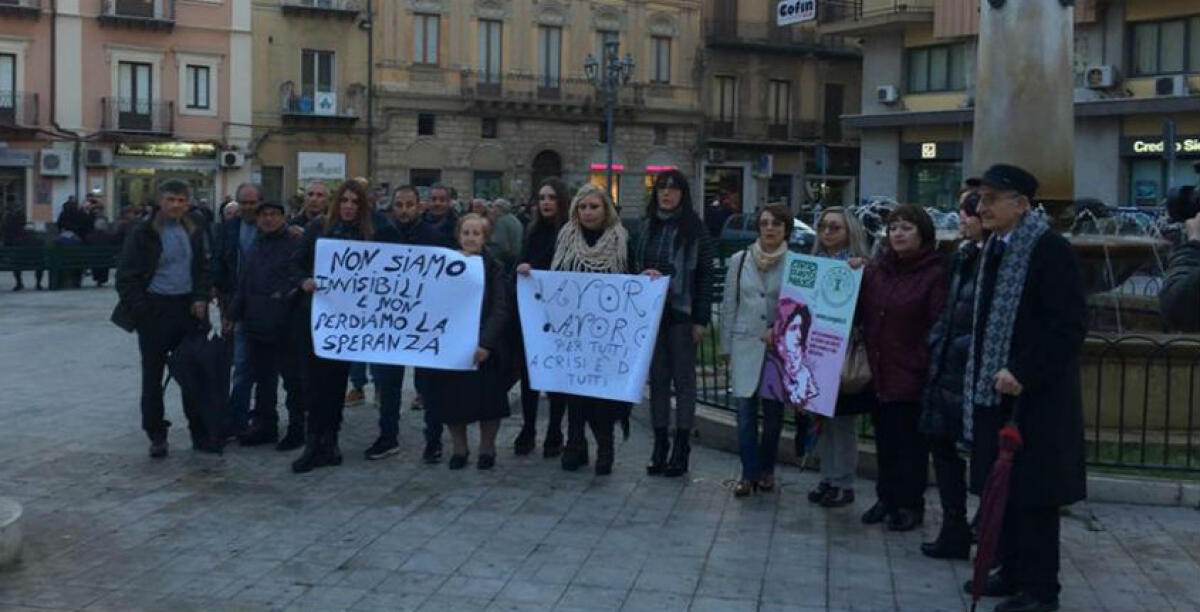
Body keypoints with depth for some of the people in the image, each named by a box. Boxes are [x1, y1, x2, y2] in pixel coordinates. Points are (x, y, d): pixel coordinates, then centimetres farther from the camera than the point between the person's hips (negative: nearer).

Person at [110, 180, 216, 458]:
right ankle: (156, 436, 16)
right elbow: (126, 277, -7)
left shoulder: (192, 233, 9)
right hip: (155, 311, -4)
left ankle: (200, 434, 13)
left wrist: (201, 299, 1)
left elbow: (202, 269, 17)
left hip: (187, 308, 4)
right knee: (153, 375, 6)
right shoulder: (143, 233, -7)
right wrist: (139, 310, -13)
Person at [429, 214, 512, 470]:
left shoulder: (494, 268, -3)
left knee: (487, 399, 4)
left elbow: (501, 309, -11)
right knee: (452, 399, 6)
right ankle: (459, 448, 24)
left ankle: (487, 449, 23)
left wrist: (486, 343, -23)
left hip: (484, 349, -2)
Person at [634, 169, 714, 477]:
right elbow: (635, 264, 14)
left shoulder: (694, 227, -4)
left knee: (684, 379, 3)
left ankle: (681, 447, 10)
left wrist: (701, 319, -9)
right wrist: (642, 275, -10)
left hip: (682, 313, -4)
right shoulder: (647, 226, 8)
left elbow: (705, 275, -5)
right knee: (657, 378, 8)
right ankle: (659, 444, 16)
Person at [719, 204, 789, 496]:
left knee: (773, 412, 9)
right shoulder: (739, 260, 4)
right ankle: (749, 473, 7)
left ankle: (766, 469, 24)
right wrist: (726, 348, 9)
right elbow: (729, 306, 9)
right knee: (746, 412, -1)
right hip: (745, 345, 1)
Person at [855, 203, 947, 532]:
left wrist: (932, 371, -17)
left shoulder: (934, 274, -8)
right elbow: (858, 313, 14)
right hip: (879, 372, 5)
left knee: (910, 441, 5)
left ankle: (910, 504, 16)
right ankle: (886, 498, 26)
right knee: (884, 439, 14)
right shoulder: (874, 270, 9)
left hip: (912, 376, -5)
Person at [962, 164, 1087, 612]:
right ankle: (1013, 572, 26)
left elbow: (1069, 325, -19)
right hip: (996, 391, 8)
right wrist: (983, 376, 12)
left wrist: (1022, 372, -22)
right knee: (1002, 487, 14)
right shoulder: (995, 249, 11)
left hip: (1035, 397, -8)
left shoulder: (1050, 250, -14)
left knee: (1033, 492, -1)